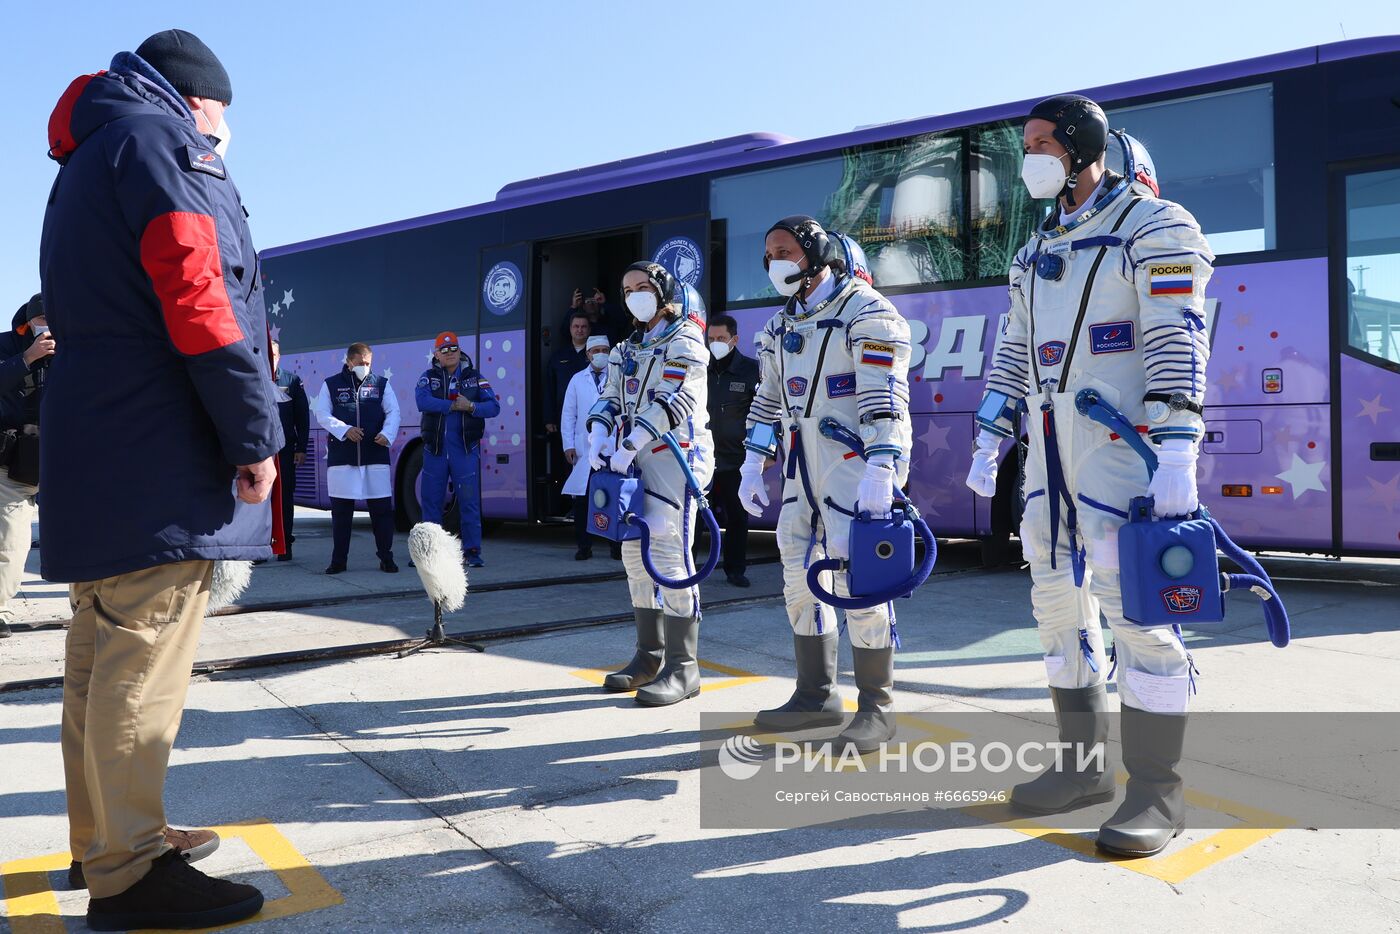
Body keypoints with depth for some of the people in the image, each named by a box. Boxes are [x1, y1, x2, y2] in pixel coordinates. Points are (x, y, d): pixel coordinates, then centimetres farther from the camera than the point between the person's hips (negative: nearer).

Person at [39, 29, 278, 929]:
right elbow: (196, 295, -17)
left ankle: (103, 842, 26)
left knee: (103, 658, 15)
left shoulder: (87, 163, 26)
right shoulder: (160, 138, -5)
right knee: (144, 664, -7)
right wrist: (257, 432, -16)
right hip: (160, 457, -10)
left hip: (93, 452, 10)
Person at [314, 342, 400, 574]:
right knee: (341, 510, 5)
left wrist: (387, 434, -17)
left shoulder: (381, 384, 9)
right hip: (341, 457, 0)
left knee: (382, 508, 0)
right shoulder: (331, 385, 7)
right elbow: (322, 415, 1)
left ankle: (386, 558, 10)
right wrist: (345, 430, -15)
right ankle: (338, 560, 14)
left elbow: (393, 412, 2)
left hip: (376, 456, 0)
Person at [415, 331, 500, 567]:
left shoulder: (475, 378, 7)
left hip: (465, 450, -1)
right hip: (435, 450, 1)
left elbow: (494, 407, -2)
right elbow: (423, 401, -15)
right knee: (431, 501, 6)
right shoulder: (428, 377, 6)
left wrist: (471, 407, -18)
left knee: (469, 501, -1)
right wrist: (454, 405, -14)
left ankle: (472, 551, 6)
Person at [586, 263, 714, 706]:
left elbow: (674, 401, -15)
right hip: (636, 458, 8)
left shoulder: (685, 340, -3)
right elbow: (610, 399, 16)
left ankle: (682, 666, -11)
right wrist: (599, 437, -5)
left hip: (676, 452, -8)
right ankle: (649, 656, 20)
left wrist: (629, 446, -20)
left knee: (668, 552, -15)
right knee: (636, 552, 9)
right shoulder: (626, 349, 21)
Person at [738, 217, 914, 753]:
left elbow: (886, 399, -18)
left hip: (855, 461, -8)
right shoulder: (782, 325, 16)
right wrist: (753, 465, 16)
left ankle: (877, 708, 2)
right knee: (799, 577, 9)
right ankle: (816, 697, 21)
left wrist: (880, 472, -26)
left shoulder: (865, 312, -9)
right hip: (804, 467, 8)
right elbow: (768, 398, 21)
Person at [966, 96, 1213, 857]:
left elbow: (1179, 342, -15)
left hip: (1123, 444, -8)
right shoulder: (1040, 248, 19)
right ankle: (1082, 767, 22)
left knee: (1135, 608, -7)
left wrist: (1178, 451, -24)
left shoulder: (1153, 227, -5)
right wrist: (988, 441, 15)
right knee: (1059, 602, 10)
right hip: (1052, 447, 8)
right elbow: (1012, 351, 20)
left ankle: (1156, 792, 3)